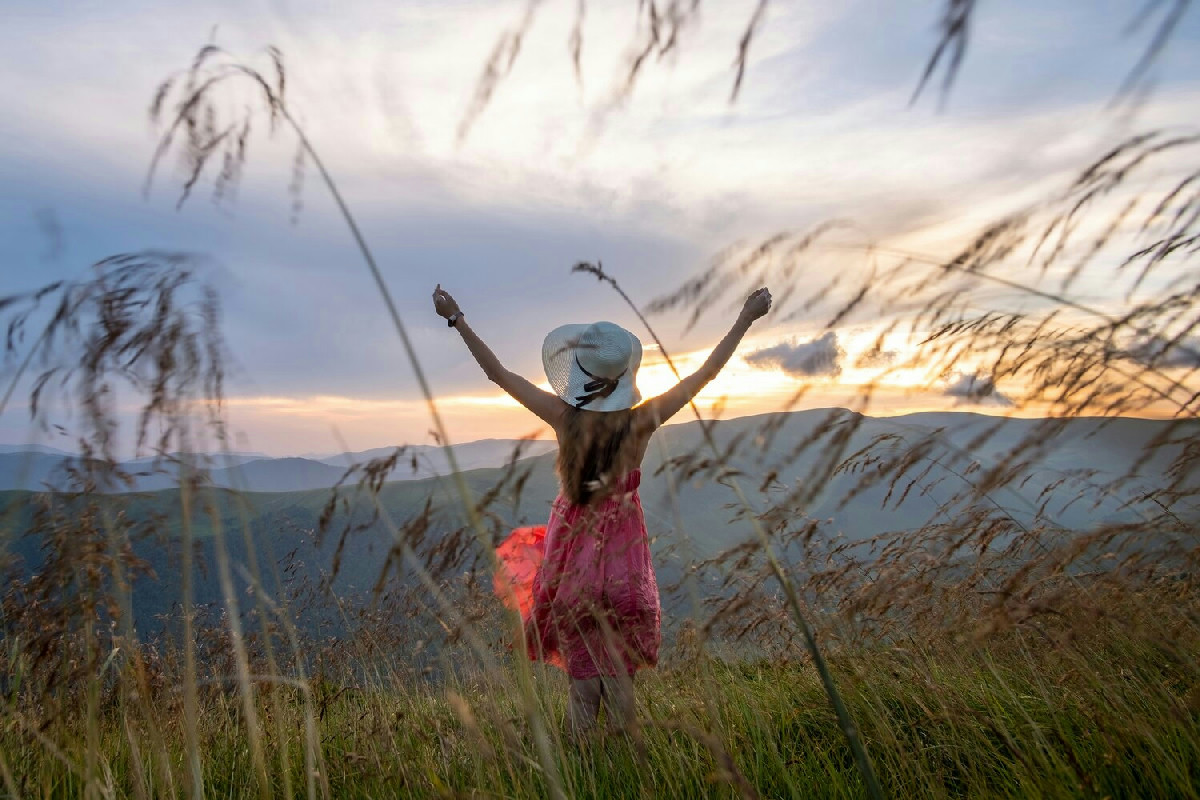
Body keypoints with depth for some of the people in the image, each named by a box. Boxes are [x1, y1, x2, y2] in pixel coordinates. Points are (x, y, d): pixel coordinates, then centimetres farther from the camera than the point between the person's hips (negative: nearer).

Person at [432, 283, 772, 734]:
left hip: (573, 541, 0)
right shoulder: (641, 420, -14)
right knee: (618, 662, 15)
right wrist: (747, 318, 4)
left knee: (583, 663, 13)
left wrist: (457, 319, 2)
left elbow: (498, 373, -6)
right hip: (622, 546, 0)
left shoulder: (563, 415, -14)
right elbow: (706, 373, -5)